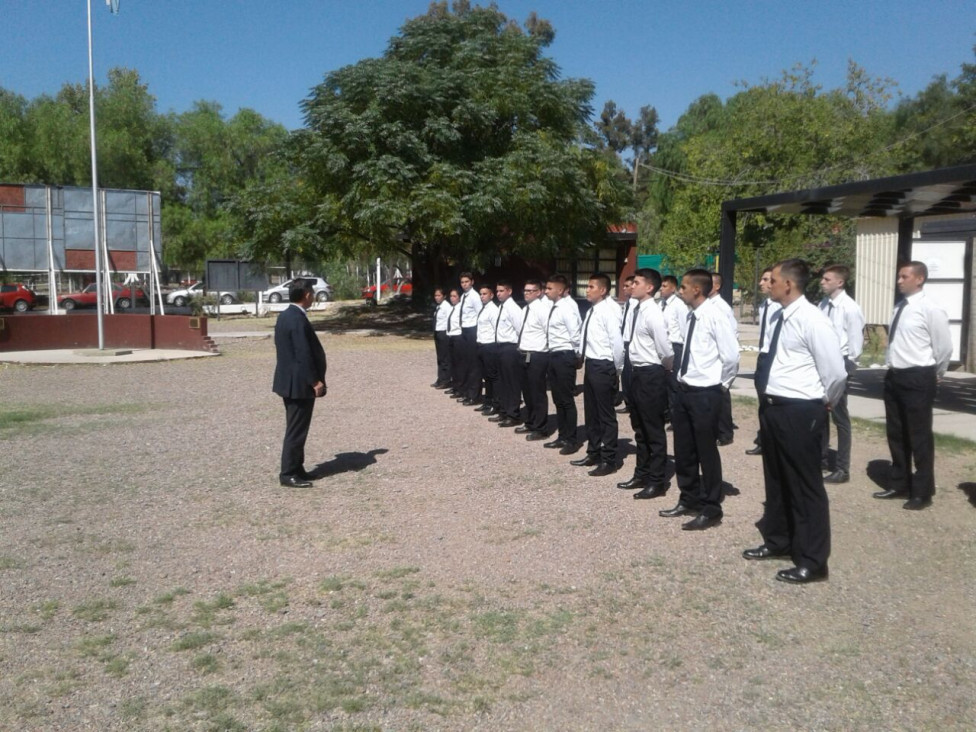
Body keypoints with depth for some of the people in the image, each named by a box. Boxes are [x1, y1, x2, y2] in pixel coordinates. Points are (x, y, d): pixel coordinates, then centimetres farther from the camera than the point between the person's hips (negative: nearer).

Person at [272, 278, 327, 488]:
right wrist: (315, 381, -18)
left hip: (290, 381, 10)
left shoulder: (285, 315, 11)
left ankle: (295, 469, 25)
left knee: (295, 428, 17)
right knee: (296, 430, -3)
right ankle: (288, 474, 3)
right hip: (299, 383, -10)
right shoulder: (298, 320, -21)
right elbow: (304, 355, -23)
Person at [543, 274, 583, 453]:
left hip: (564, 356, -10)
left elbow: (575, 333, -21)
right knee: (558, 399, 15)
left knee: (567, 400, -2)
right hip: (554, 355, 10)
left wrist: (576, 354, -11)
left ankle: (571, 440, 8)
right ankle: (562, 436, 25)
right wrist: (554, 354, 14)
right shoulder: (556, 306, 12)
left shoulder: (567, 307, -16)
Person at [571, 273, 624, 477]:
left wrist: (618, 369, -14)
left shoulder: (610, 310, -17)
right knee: (591, 412, 18)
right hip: (591, 364, 9)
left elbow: (617, 341, -20)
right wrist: (581, 356, 13)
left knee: (606, 414, 1)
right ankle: (593, 453, 33)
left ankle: (608, 460, 12)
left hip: (603, 366, -9)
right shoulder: (591, 310, 10)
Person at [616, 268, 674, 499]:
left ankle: (657, 481, 13)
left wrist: (668, 369, -2)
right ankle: (642, 474, 32)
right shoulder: (636, 310, 8)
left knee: (654, 431, 2)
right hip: (637, 373, 9)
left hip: (651, 375, -9)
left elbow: (665, 350, -19)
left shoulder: (653, 314, -18)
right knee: (640, 429, 18)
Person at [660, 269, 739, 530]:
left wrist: (721, 383, -5)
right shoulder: (691, 315, 7)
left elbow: (731, 356, -17)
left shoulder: (715, 316, -17)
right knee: (683, 450, 17)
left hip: (705, 393, -8)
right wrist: (682, 376, 11)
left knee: (706, 451, 4)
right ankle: (689, 500, 33)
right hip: (684, 389, 8)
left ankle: (711, 509, 18)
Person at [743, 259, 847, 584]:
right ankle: (777, 540, 39)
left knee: (805, 485, 2)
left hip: (800, 412, -9)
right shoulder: (780, 317, 9)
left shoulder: (812, 320, -18)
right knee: (776, 479, 21)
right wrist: (772, 400, 16)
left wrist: (825, 402, -2)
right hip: (775, 407, 9)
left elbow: (836, 371, -17)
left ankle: (812, 561, 15)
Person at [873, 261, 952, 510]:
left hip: (917, 379, -8)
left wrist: (935, 375, 4)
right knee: (896, 434, 16)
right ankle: (899, 485, 30)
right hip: (894, 376, 8)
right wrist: (893, 369, 16)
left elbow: (944, 347, -8)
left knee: (919, 436, 3)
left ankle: (922, 492, 16)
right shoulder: (900, 307, 9)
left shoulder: (930, 309, -13)